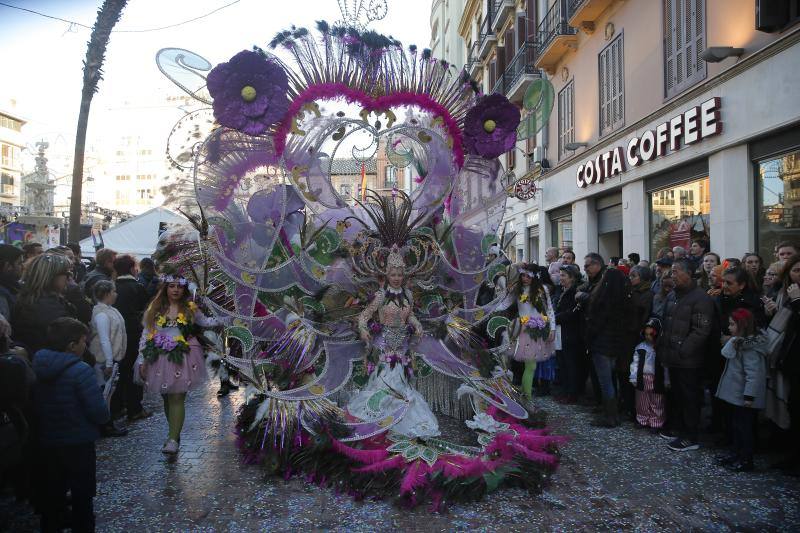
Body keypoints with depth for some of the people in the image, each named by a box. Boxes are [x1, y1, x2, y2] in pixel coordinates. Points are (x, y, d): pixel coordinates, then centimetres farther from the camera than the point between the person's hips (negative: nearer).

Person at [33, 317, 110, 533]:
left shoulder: (38, 366, -1)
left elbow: (34, 404, 8)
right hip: (78, 444, -6)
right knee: (82, 495, 9)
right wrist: (105, 415, -3)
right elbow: (99, 412, -24)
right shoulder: (80, 370, -22)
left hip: (46, 442, 7)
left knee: (52, 492, 21)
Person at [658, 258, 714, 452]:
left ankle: (690, 438, 13)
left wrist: (681, 351, -19)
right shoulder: (671, 296, 12)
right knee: (677, 396, 18)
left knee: (690, 398, 3)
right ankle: (678, 427, 32)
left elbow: (700, 331, -19)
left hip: (688, 361, -8)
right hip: (672, 357, 8)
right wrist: (663, 348, 10)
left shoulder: (700, 298, -14)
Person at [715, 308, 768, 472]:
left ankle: (745, 460, 12)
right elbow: (725, 354, 3)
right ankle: (735, 454, 31)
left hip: (742, 397, -10)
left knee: (743, 427, 1)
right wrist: (732, 342, -7)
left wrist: (749, 396, -26)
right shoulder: (738, 342, 9)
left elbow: (753, 373, -26)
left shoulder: (750, 347, -22)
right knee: (734, 424, 19)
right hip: (734, 394, 10)